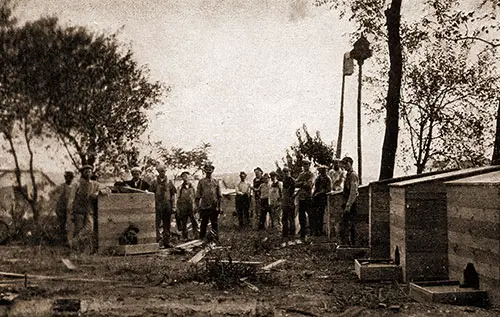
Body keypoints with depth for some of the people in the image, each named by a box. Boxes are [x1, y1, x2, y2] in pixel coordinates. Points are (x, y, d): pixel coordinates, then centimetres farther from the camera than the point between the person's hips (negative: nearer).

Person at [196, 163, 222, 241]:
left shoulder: (216, 182, 10)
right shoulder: (201, 182, 5)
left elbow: (219, 196, 12)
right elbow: (198, 195, 5)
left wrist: (219, 206, 7)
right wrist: (197, 206, -1)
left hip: (214, 207, 2)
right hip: (204, 207, -1)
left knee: (214, 223, 6)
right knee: (204, 223, 4)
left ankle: (216, 239, 13)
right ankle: (202, 239, 14)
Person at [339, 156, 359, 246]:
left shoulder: (353, 175, -13)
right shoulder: (348, 175, 17)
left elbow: (353, 192, -20)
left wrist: (348, 206, -23)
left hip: (351, 204, -10)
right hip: (348, 204, 10)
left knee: (345, 226, -12)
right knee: (351, 226, 12)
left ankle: (345, 243, -13)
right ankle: (353, 244, 17)